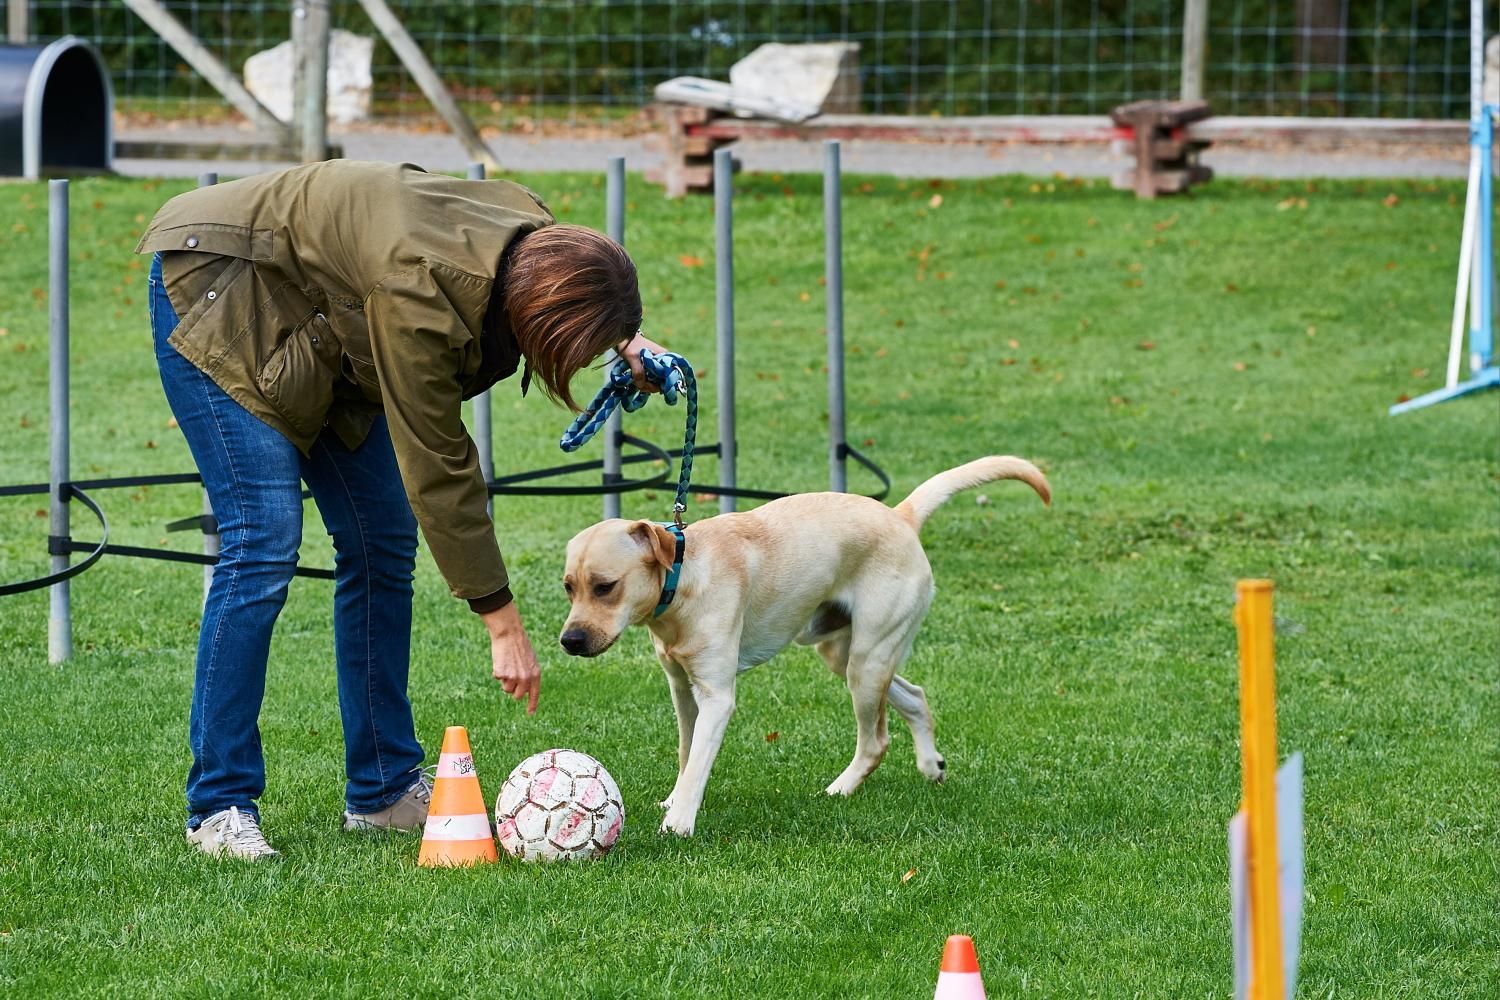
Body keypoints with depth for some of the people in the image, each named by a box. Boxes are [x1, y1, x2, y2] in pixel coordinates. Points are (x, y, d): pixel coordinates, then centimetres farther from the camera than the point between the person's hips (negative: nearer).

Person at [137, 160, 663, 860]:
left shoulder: (539, 241, -15)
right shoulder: (420, 296, -39)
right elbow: (438, 469, -32)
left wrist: (623, 339, -5)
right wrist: (504, 627, -27)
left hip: (315, 334, 9)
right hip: (217, 297, -9)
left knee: (382, 540, 3)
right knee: (264, 543, -17)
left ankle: (383, 790, 10)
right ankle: (219, 807, -11)